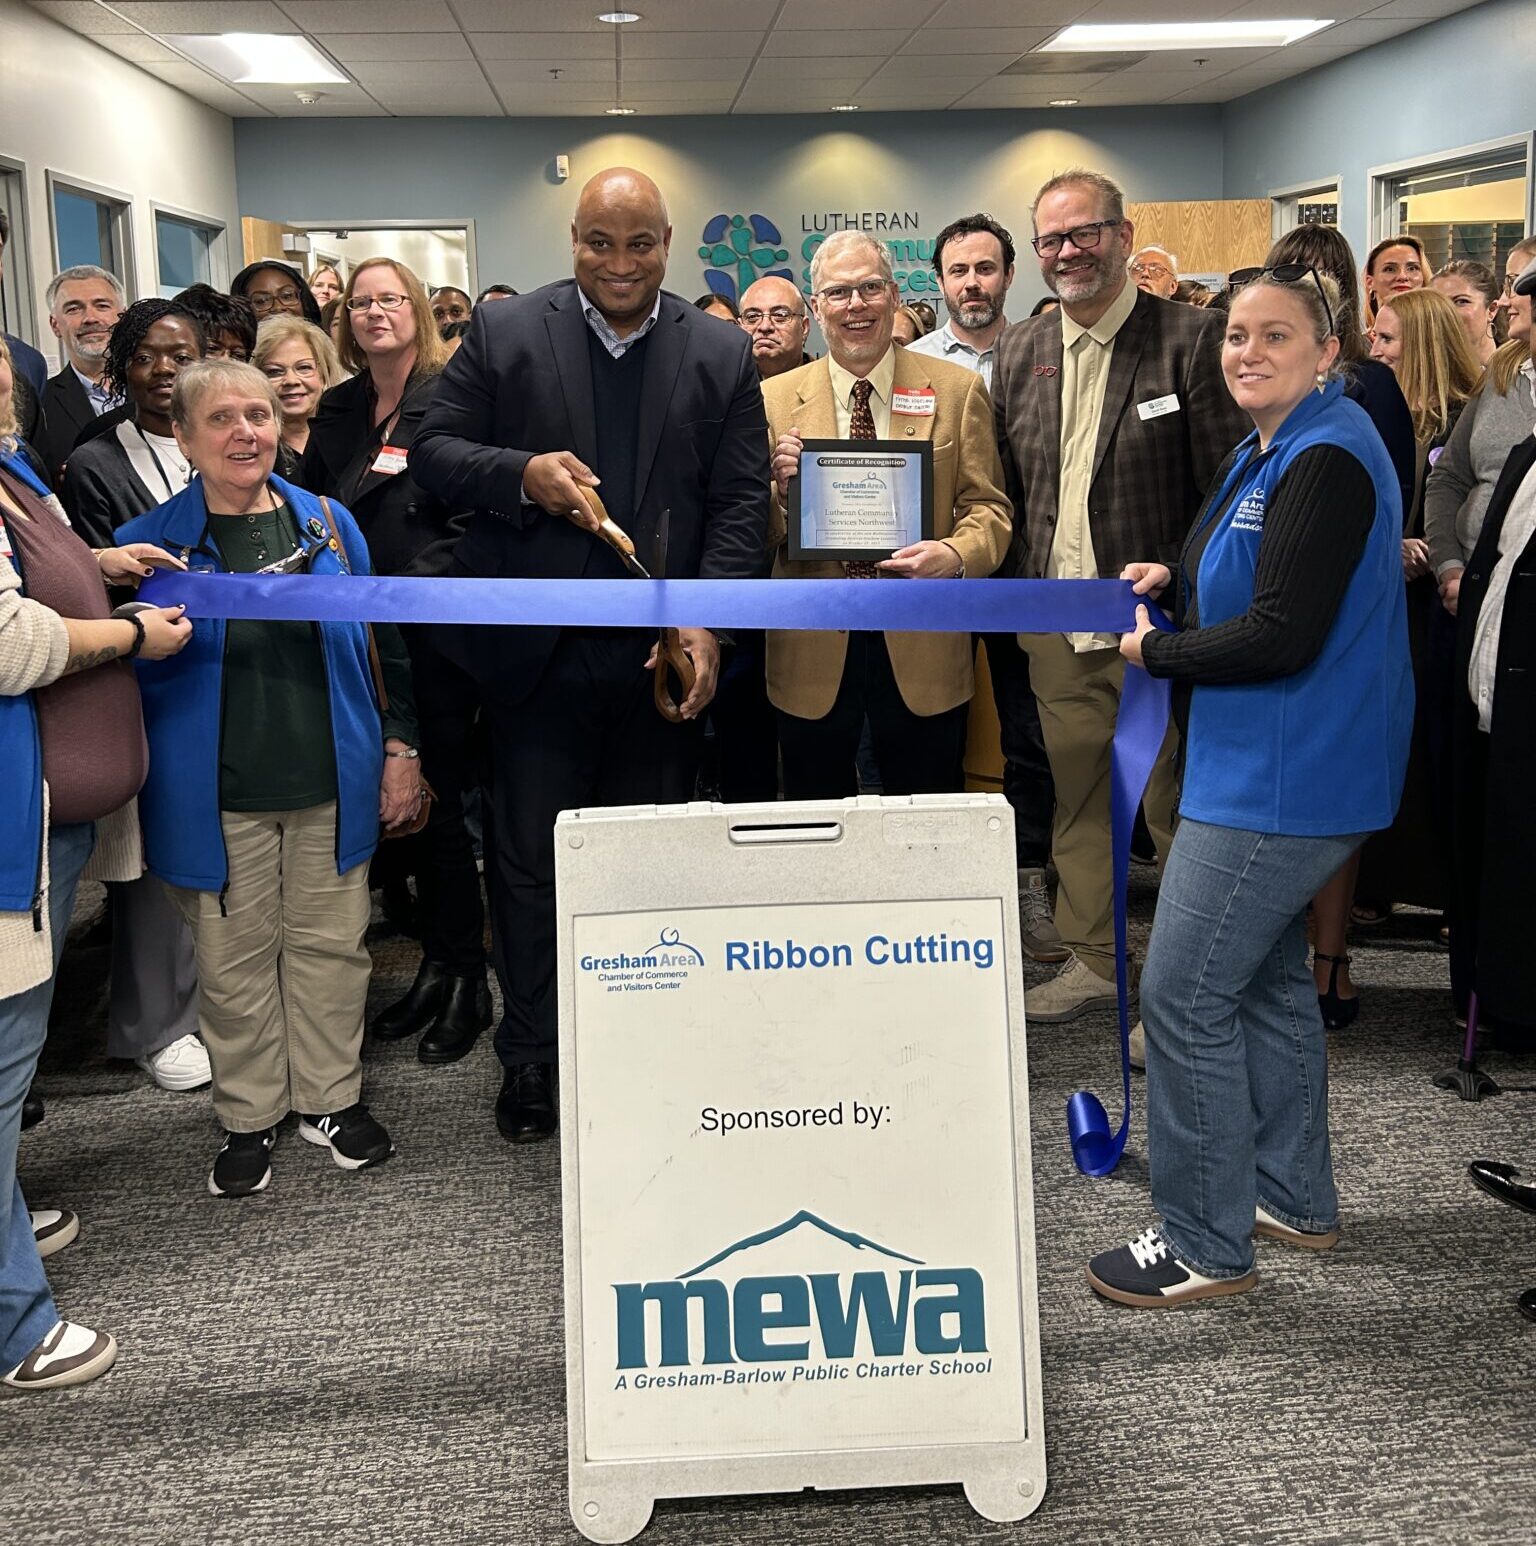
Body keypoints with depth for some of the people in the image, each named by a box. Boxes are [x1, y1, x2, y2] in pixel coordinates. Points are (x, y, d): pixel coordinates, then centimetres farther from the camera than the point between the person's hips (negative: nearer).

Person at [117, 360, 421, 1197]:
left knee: (330, 944, 10)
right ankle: (248, 1118, 24)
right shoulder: (150, 543, -2)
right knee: (234, 958, 8)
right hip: (215, 797, -1)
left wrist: (399, 749, 6)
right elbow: (127, 674, 4)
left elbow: (380, 643, 8)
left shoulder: (329, 524, 4)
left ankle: (332, 1098, 28)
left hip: (331, 783, 2)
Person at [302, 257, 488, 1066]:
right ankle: (438, 961, 23)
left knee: (436, 798, -1)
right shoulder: (337, 409, 13)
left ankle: (466, 977, 13)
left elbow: (474, 506, -10)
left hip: (436, 632, -6)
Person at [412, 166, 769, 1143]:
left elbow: (742, 500, 1)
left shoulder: (722, 354, 5)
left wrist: (707, 622, -11)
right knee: (531, 862, 8)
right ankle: (532, 1057, 23)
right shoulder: (504, 335, 2)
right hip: (538, 651, -1)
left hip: (663, 655, 1)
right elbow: (437, 452, 3)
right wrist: (522, 475, -17)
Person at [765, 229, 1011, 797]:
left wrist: (957, 555, -19)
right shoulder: (775, 400, 5)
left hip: (922, 651, 0)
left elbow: (988, 505, 2)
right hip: (812, 658, 1)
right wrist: (781, 487, -15)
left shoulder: (958, 391, 4)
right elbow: (758, 536, 6)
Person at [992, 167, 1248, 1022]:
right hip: (1057, 625, 5)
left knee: (1175, 808, 4)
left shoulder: (1191, 338, -7)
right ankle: (1092, 960, 29)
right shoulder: (1020, 350, 9)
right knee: (1077, 798, 15)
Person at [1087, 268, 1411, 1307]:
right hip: (1275, 766, 11)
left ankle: (1205, 1242, 5)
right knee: (1267, 978, 20)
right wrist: (1174, 579, 7)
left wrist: (1156, 652, -12)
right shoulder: (1271, 449, 14)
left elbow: (1282, 634, -25)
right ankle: (1293, 1197, 35)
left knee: (1184, 993, -7)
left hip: (1282, 781, -11)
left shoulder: (1327, 461, -19)